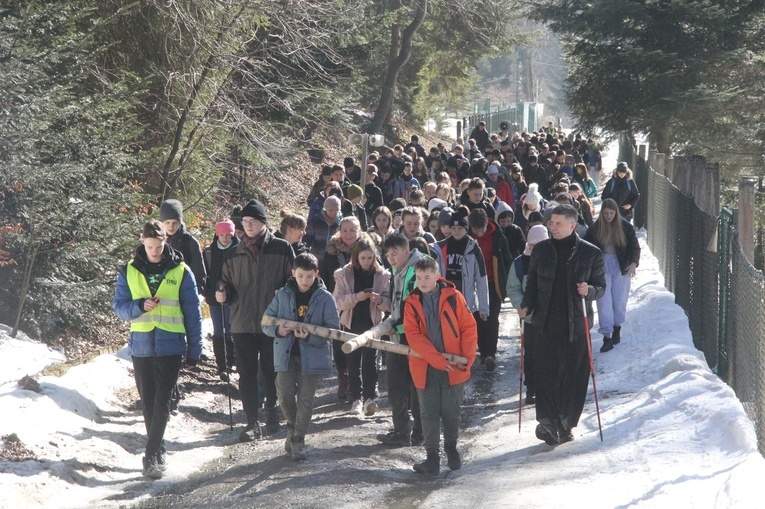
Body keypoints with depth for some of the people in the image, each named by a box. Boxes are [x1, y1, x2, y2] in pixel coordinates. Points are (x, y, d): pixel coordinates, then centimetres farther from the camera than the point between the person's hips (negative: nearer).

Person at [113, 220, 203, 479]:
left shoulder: (181, 272, 0)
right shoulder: (129, 271, 5)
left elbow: (192, 313, 4)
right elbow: (119, 306, 5)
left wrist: (194, 350, 2)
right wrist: (140, 307, -16)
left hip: (170, 346, -3)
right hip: (141, 346, 3)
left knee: (162, 402, -11)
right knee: (148, 403, 9)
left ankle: (151, 455, -11)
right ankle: (159, 451, 22)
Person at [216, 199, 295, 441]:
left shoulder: (282, 249, -1)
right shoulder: (236, 254, 8)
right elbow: (227, 282, 16)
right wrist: (223, 293, -6)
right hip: (242, 323, 2)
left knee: (272, 371, 10)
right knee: (247, 374, 2)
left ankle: (271, 409, 31)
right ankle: (252, 422, 7)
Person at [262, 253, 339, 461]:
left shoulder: (324, 298, -4)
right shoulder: (283, 295, 4)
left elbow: (333, 329, -8)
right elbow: (266, 323, 6)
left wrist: (310, 336, -23)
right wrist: (278, 330, -16)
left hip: (312, 356, -2)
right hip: (286, 354, 2)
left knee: (305, 399, 0)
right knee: (285, 395, -3)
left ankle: (298, 441, 8)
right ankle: (293, 428, 24)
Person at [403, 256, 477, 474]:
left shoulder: (453, 297, -3)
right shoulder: (411, 303, 0)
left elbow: (468, 328, -1)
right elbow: (413, 336, -9)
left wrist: (467, 358, -11)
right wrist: (437, 359, -18)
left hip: (454, 367, -1)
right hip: (425, 368, 1)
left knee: (452, 411, 9)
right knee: (429, 413, 4)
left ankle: (451, 449, 29)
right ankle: (432, 458, 9)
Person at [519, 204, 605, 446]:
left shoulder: (591, 253, 1)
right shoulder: (541, 250, 8)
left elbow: (601, 286, 6)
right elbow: (532, 283, 15)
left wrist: (590, 290, -16)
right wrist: (526, 306, -2)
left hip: (576, 324, -1)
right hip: (547, 323, 1)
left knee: (574, 375, 2)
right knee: (545, 371, -10)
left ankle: (565, 423, 13)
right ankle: (549, 421, -14)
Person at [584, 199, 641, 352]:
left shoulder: (625, 227, -3)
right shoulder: (594, 228, -2)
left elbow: (635, 247, -2)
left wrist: (634, 263, -19)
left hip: (621, 266, 0)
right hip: (602, 266, 0)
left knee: (620, 300, 8)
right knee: (604, 301, -7)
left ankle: (617, 328, 32)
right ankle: (607, 337, -8)